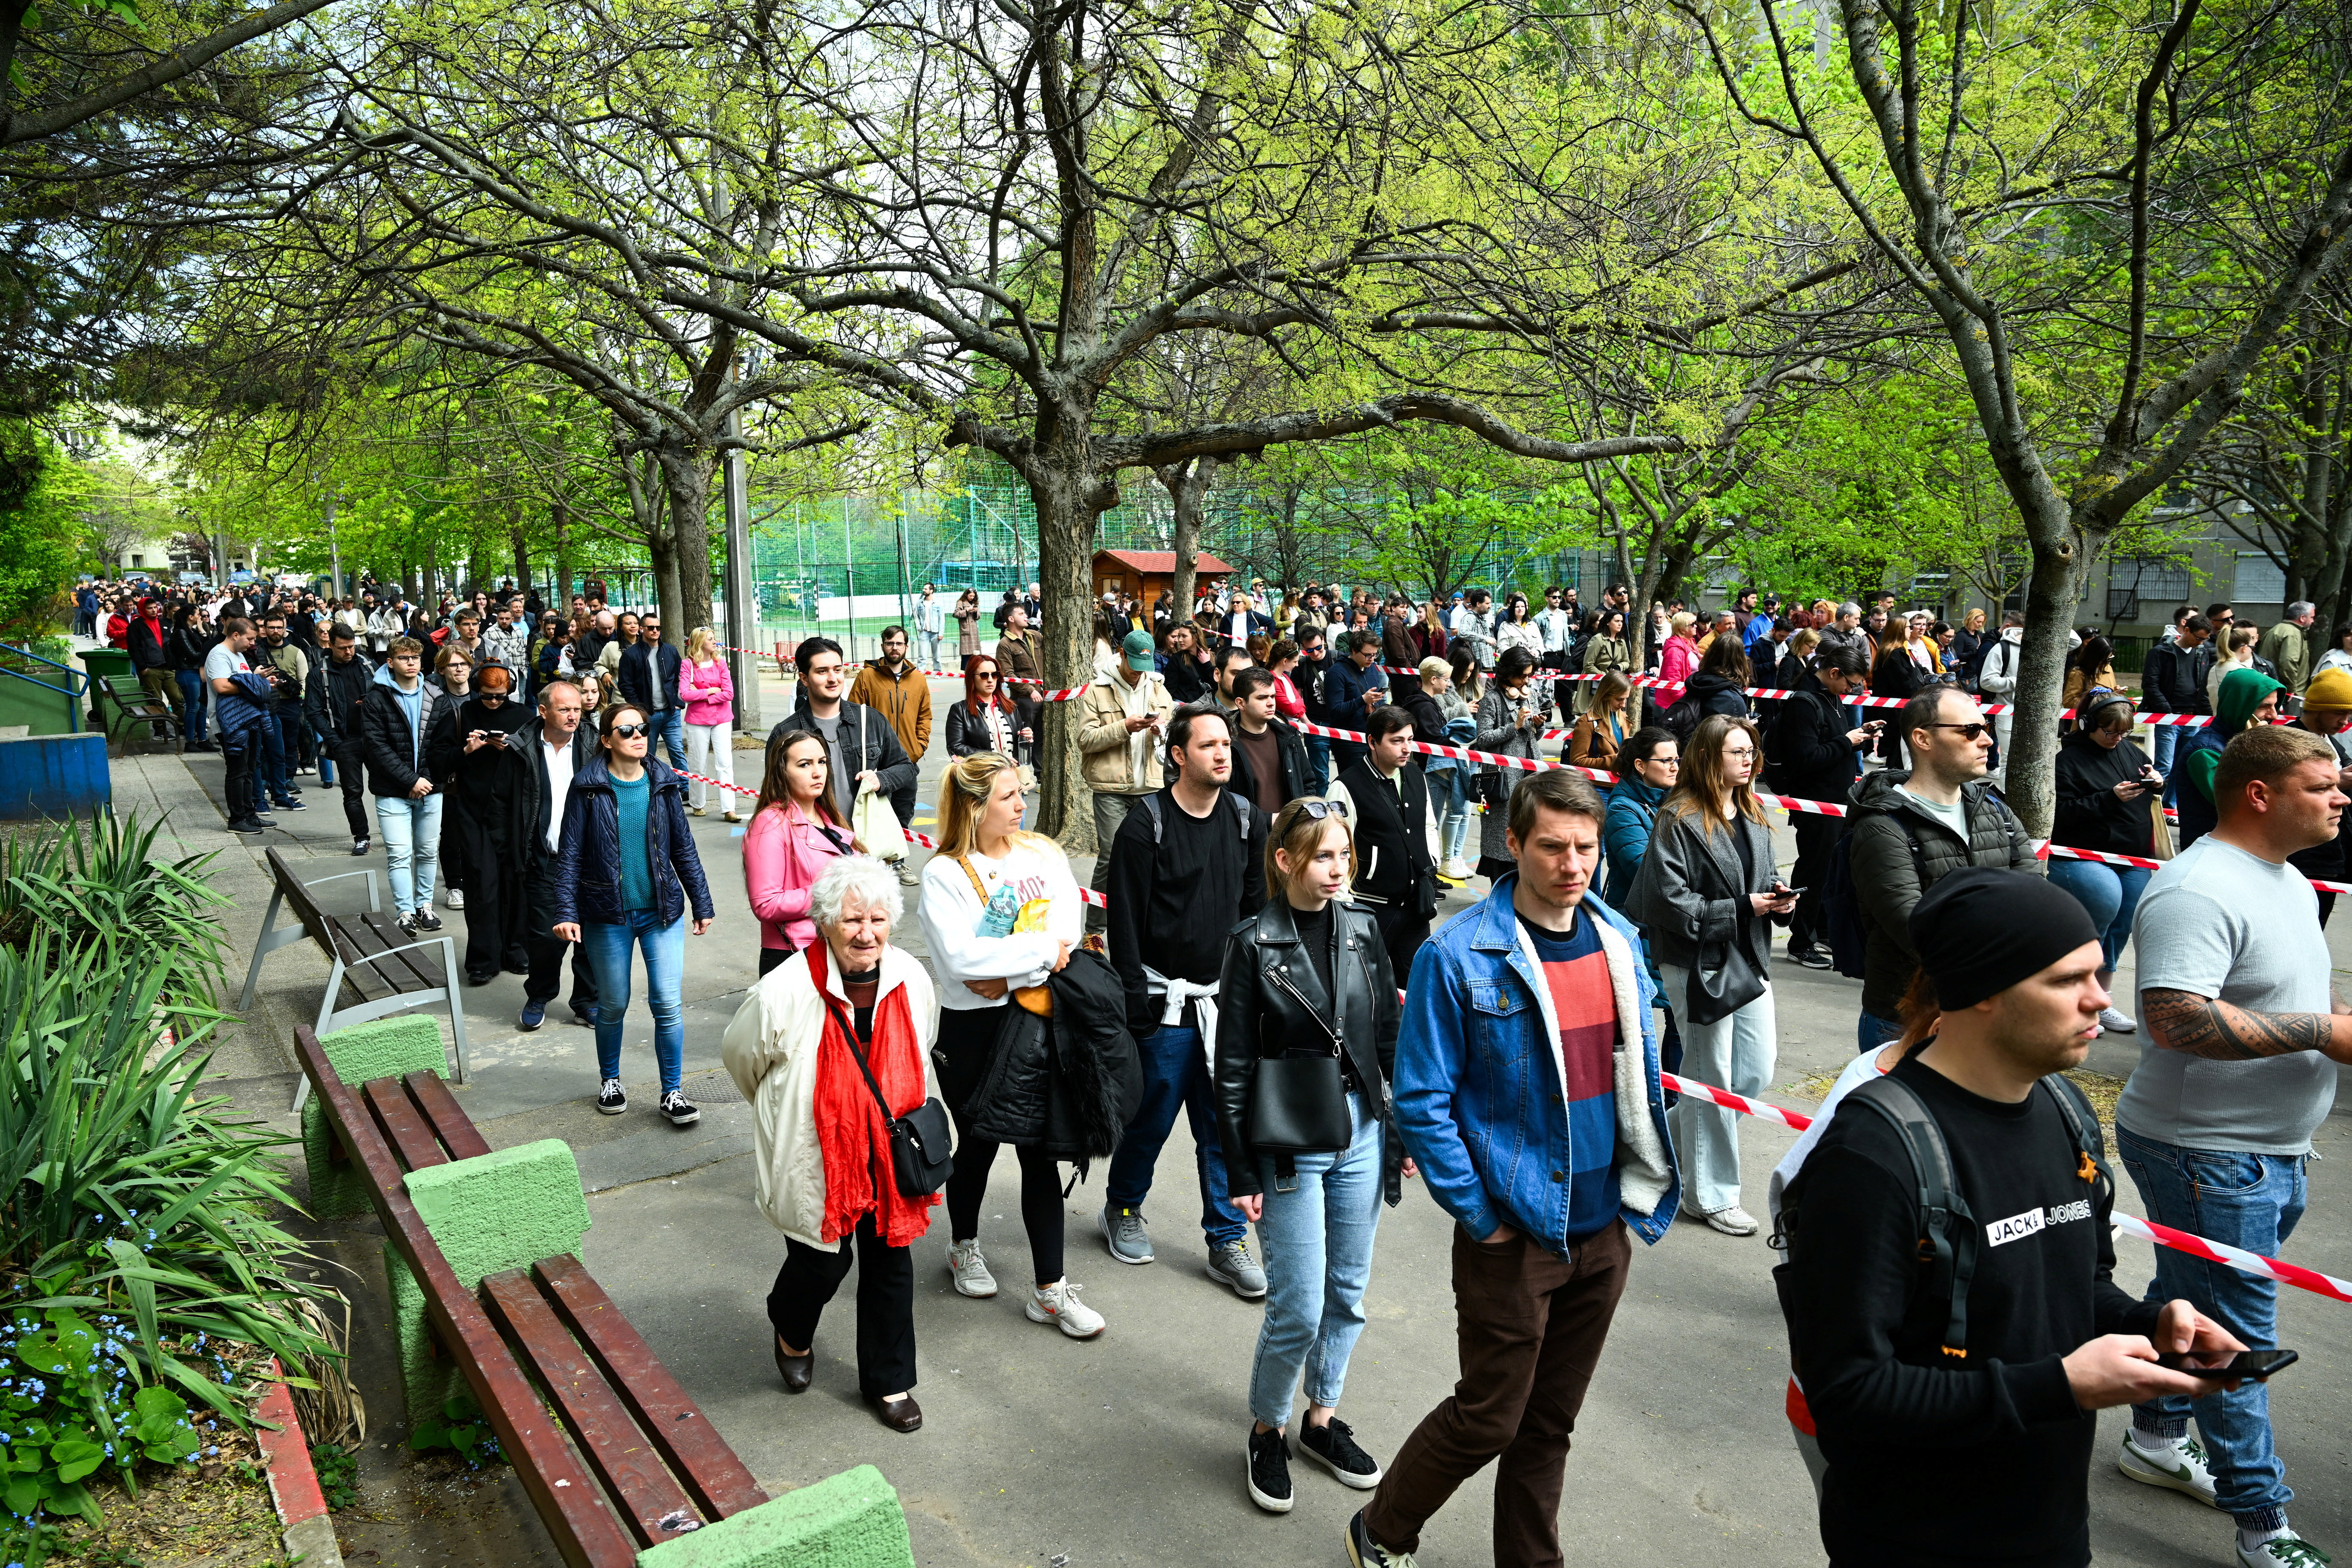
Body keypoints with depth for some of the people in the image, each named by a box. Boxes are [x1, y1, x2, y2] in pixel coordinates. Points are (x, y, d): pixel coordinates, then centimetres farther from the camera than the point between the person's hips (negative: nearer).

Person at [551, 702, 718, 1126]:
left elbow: (683, 848, 7)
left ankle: (673, 1094, 9)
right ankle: (610, 1081, 36)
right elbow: (570, 854, -4)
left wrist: (702, 904, 8)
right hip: (608, 916, -1)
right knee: (613, 1006, 12)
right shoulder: (589, 787, -5)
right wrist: (566, 912, -11)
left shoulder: (663, 784, 2)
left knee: (668, 1004, -4)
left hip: (662, 912, 1)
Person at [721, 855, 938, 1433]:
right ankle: (791, 1332, 47)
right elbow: (740, 1054, -2)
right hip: (815, 1159, -4)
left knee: (891, 1264, 13)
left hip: (888, 1157, 4)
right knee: (821, 1263, 10)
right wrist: (782, 1113, 12)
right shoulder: (785, 993, -23)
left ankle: (889, 1382, 35)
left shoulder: (913, 980, -9)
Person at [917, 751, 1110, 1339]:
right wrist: (1041, 950, -19)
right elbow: (960, 956, -22)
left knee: (1041, 1153, 6)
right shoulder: (945, 873, -9)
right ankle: (964, 1245, 43)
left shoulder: (1044, 854, 3)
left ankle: (1049, 1290, 15)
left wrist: (1009, 975, -18)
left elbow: (1068, 933, -6)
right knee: (978, 1145, 16)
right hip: (973, 1029, -3)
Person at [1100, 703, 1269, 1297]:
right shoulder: (1146, 825, -10)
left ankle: (1227, 1241, 21)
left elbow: (1257, 908, 11)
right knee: (1151, 1118, 9)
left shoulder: (1247, 821, 4)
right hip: (1165, 1002, -4)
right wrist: (1136, 1005, -11)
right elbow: (1126, 924, -9)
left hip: (1227, 1001, 4)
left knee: (1224, 1125, 9)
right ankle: (1123, 1209, 34)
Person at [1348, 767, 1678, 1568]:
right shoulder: (1459, 956, -17)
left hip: (1604, 1229, 5)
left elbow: (1639, 1072, 13)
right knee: (1489, 1419, 7)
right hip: (1513, 1232, -5)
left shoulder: (1620, 941, 3)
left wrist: (1644, 1188, 8)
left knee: (1552, 1422, 18)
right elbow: (1420, 1102, -15)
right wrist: (1480, 1215, -13)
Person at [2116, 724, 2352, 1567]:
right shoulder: (2199, 889, -23)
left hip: (2271, 1149, 10)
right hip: (2206, 1155, -10)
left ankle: (2158, 1439, 39)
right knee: (2235, 1335, 1)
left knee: (2187, 1298, 22)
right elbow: (2175, 1019, -33)